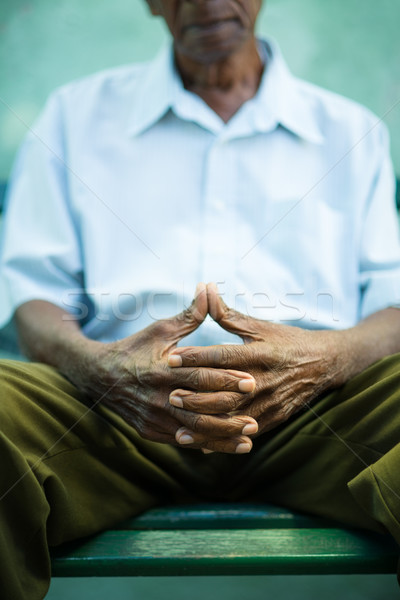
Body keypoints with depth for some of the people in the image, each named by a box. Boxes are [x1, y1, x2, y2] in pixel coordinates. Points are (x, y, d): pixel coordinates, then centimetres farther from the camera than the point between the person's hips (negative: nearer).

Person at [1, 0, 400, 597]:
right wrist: (97, 365, -15)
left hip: (309, 409, 1)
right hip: (118, 401, 1)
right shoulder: (76, 114, 20)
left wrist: (327, 358, -16)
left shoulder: (351, 130, 21)